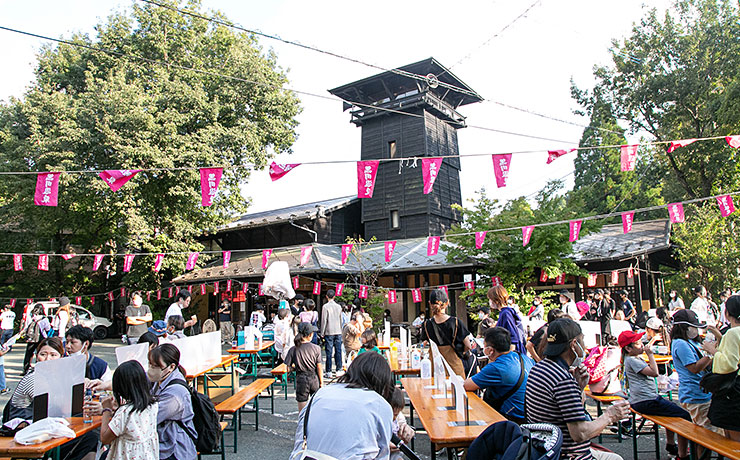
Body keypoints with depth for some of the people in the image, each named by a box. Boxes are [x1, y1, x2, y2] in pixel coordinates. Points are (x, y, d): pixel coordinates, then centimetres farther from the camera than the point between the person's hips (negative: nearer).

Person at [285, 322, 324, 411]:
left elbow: (288, 368, -7)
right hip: (314, 379, 0)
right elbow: (319, 368, -7)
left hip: (301, 380, 0)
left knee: (302, 411, 10)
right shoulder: (316, 348, -10)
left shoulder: (293, 350, -10)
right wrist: (321, 382, 2)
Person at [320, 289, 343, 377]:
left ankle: (329, 371, 0)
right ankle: (338, 369, 8)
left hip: (329, 332, -4)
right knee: (338, 351, 6)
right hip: (338, 332, 4)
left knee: (329, 352, -1)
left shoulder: (325, 306, -6)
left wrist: (322, 333, 1)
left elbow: (324, 320, -6)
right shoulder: (339, 306, 7)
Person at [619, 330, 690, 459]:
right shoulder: (631, 360, -18)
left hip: (640, 400, 11)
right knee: (685, 416, -9)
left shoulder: (636, 358, 15)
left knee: (672, 406, 33)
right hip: (646, 402, -11)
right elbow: (654, 372, -23)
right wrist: (650, 354, -15)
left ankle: (670, 445, 39)